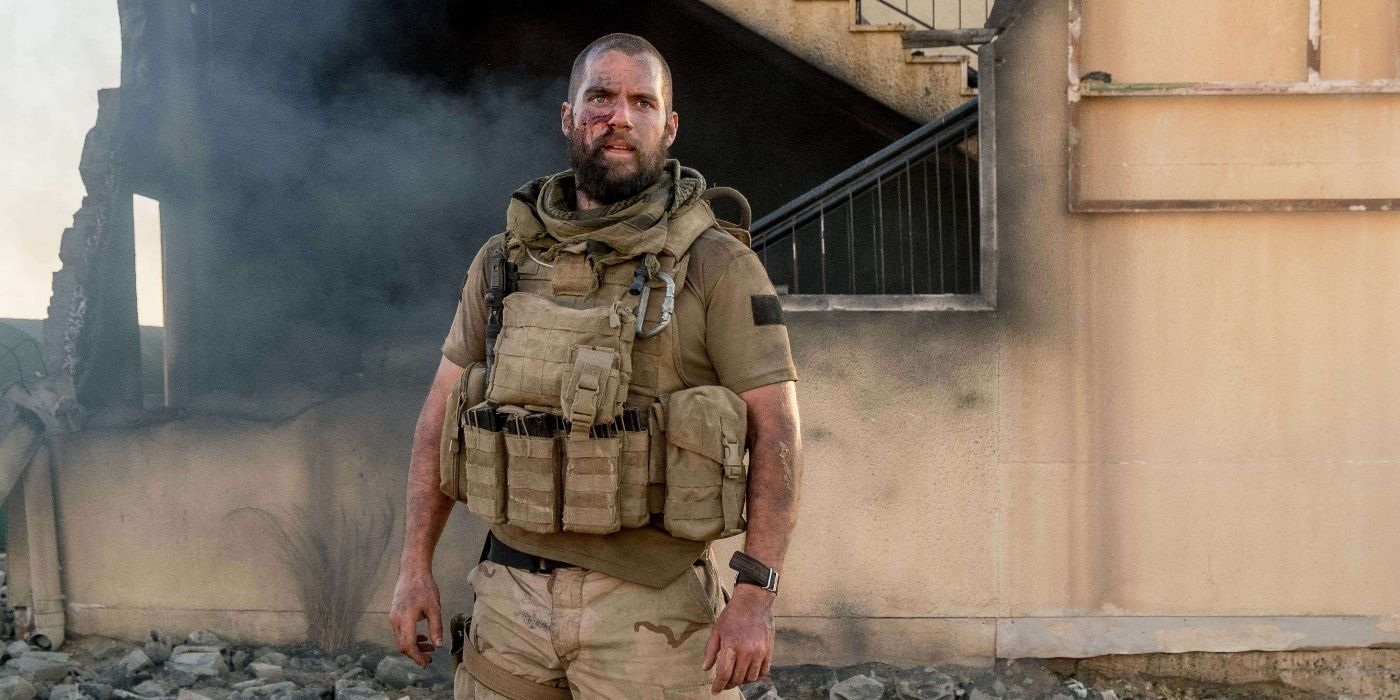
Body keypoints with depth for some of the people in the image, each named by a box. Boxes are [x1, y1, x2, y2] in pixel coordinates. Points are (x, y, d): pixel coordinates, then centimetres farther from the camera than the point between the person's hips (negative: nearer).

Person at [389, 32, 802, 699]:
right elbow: (443, 413, 11)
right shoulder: (504, 258, 7)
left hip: (651, 606, -3)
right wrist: (415, 564, 6)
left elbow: (775, 431, -9)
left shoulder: (718, 264, -5)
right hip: (509, 592, 4)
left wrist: (755, 593, -17)